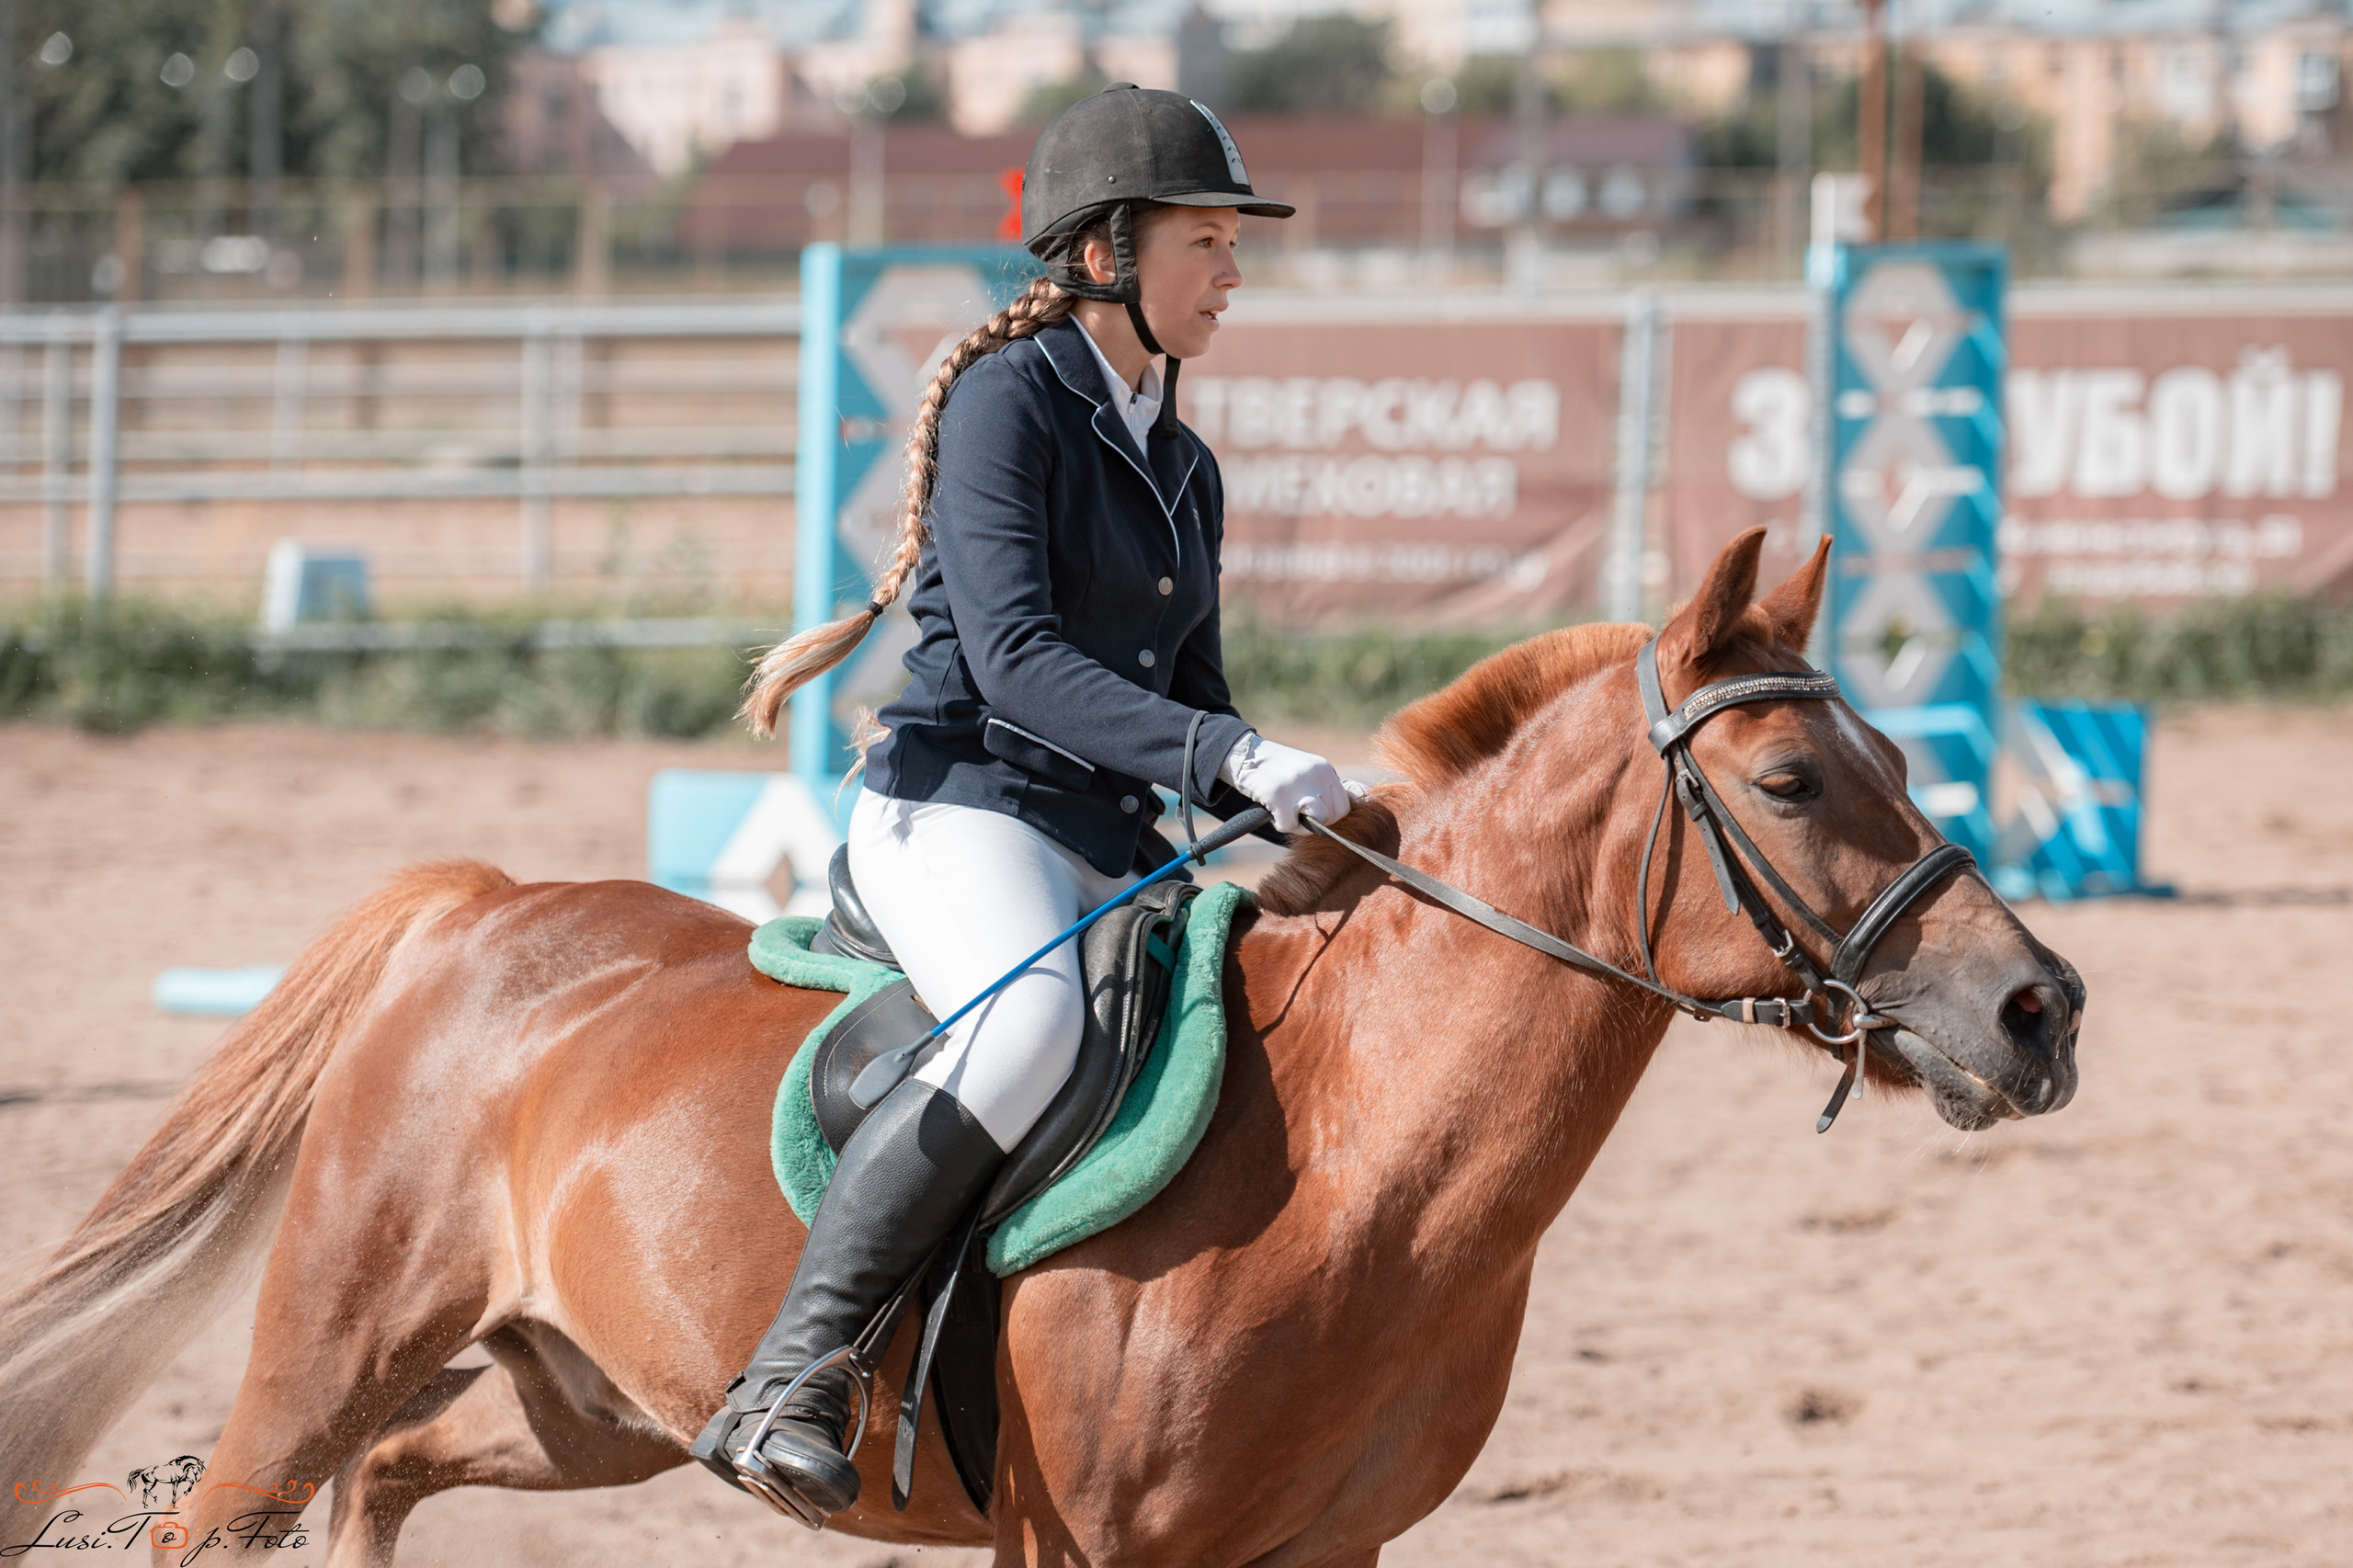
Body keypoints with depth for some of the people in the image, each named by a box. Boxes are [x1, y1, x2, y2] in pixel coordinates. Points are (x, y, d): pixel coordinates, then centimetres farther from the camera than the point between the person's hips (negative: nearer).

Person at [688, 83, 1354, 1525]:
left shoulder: (1187, 472, 18)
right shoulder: (1009, 401, -7)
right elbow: (1015, 659, -19)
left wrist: (1304, 822, 5)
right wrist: (1231, 758, -27)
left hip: (1110, 843, 9)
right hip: (959, 803, -9)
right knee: (1036, 1018, -37)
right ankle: (789, 1384, -37)